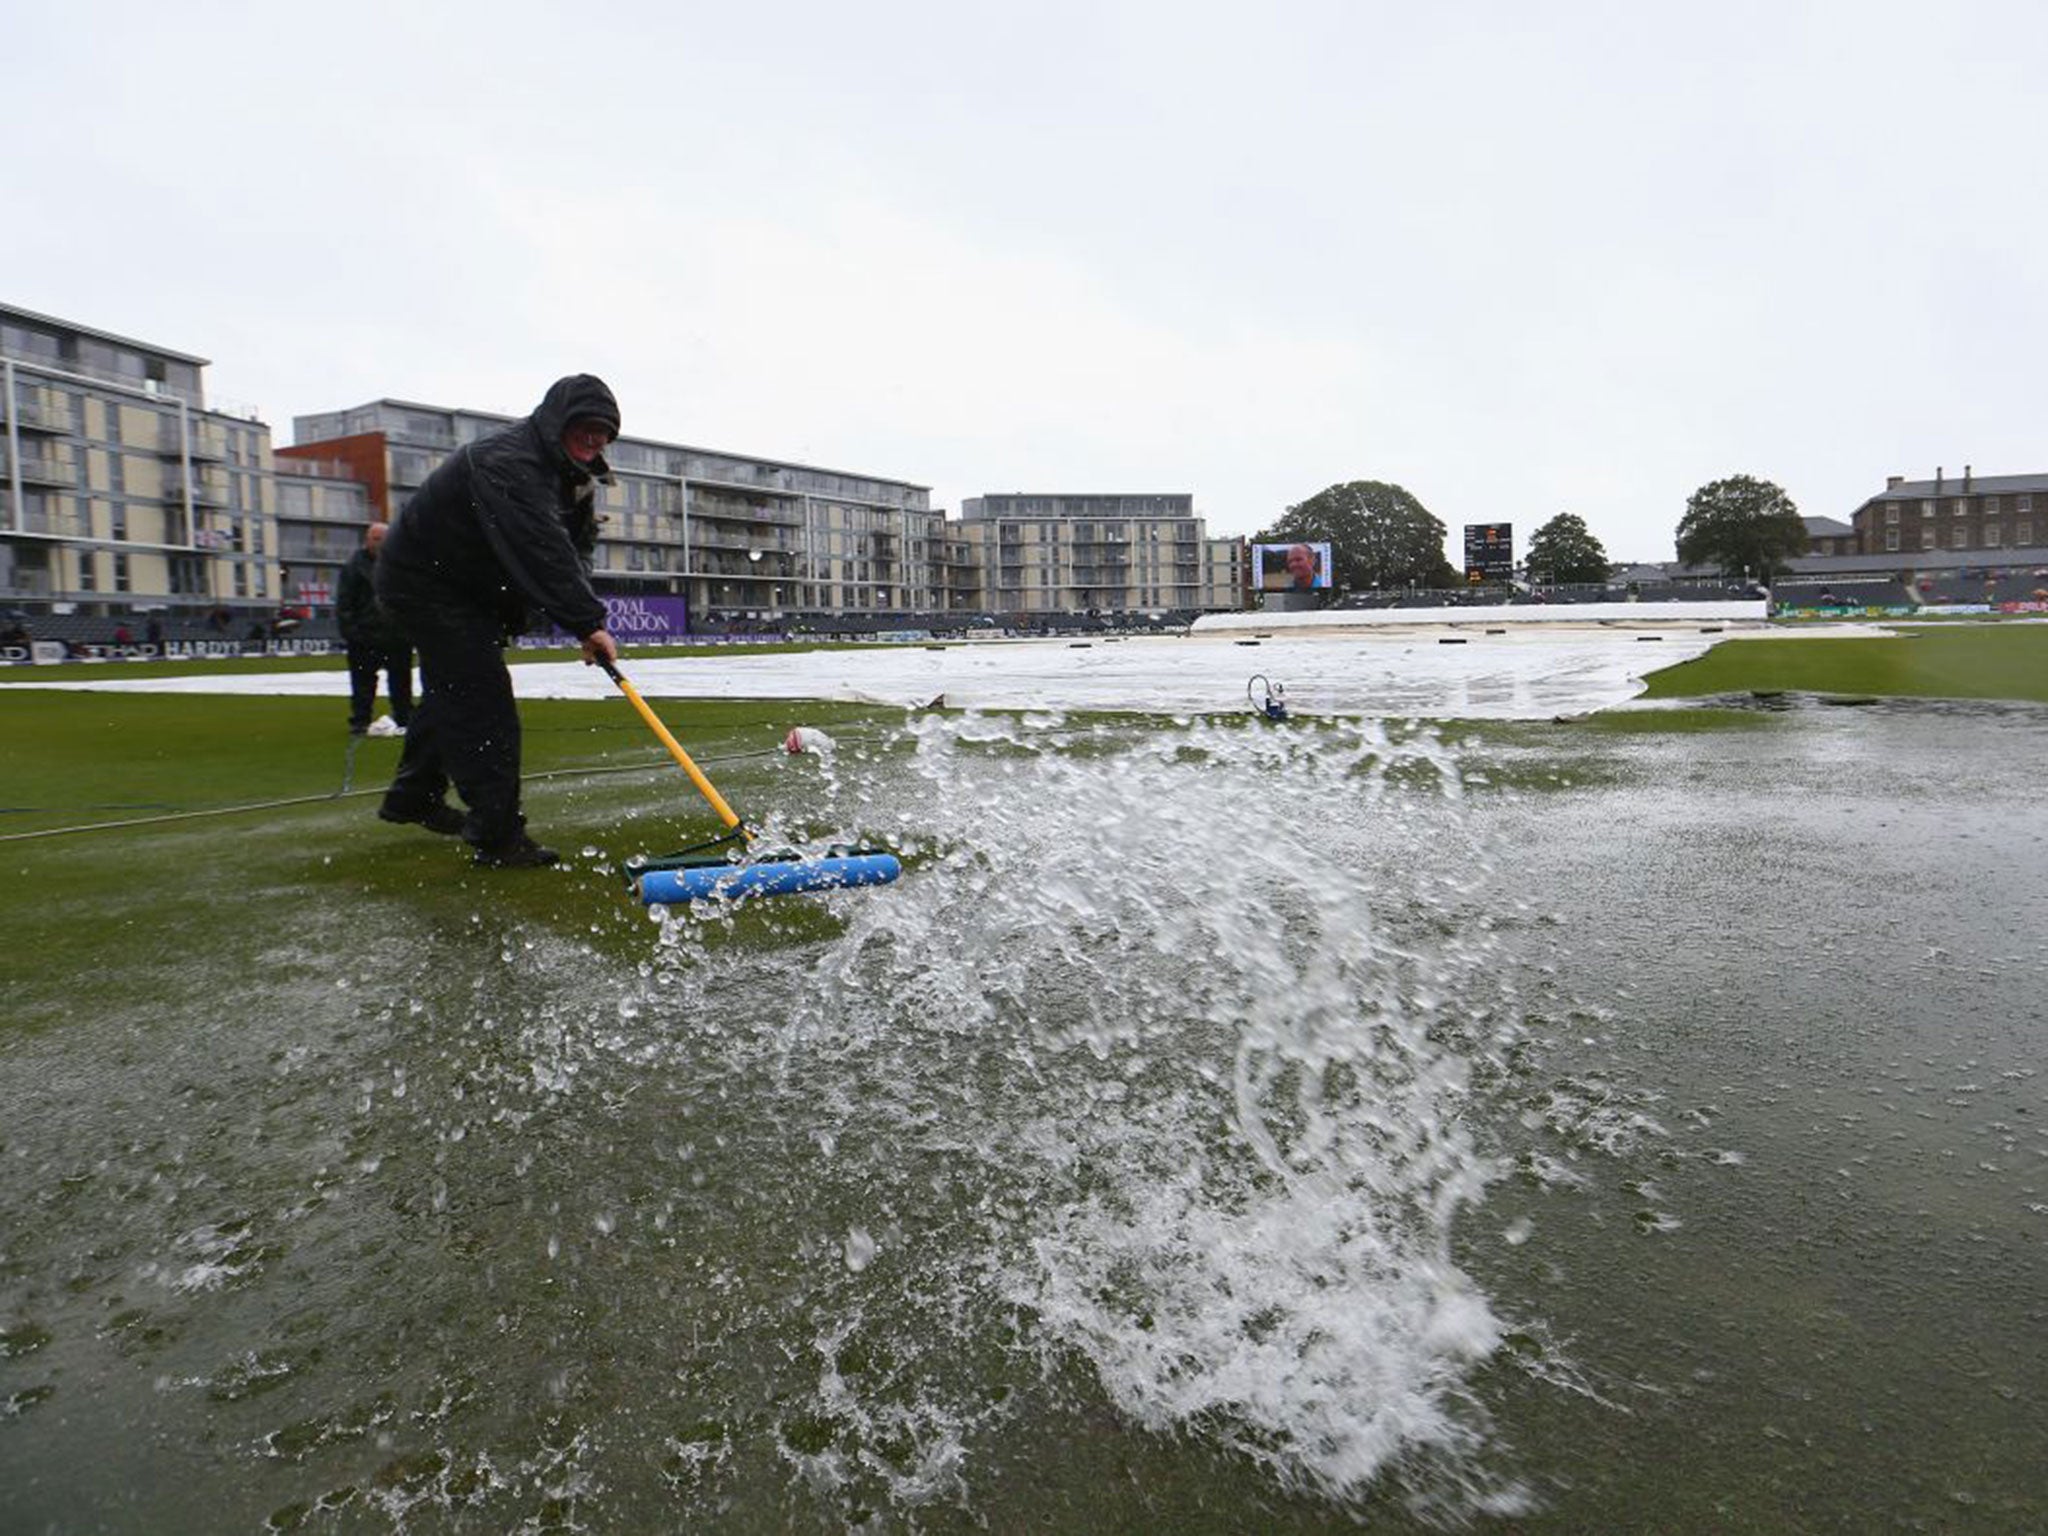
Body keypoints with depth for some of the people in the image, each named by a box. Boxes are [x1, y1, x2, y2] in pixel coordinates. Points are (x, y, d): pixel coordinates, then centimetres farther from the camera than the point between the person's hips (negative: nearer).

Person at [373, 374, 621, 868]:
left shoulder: (570, 472, 1)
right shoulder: (506, 462, -31)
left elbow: (577, 545, 1)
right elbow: (541, 551, -42)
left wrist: (584, 618, -14)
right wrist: (587, 620, -46)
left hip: (471, 587, 11)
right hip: (421, 582, -11)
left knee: (450, 689, 23)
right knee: (481, 696, -16)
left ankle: (414, 796, 44)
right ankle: (497, 834, -13)